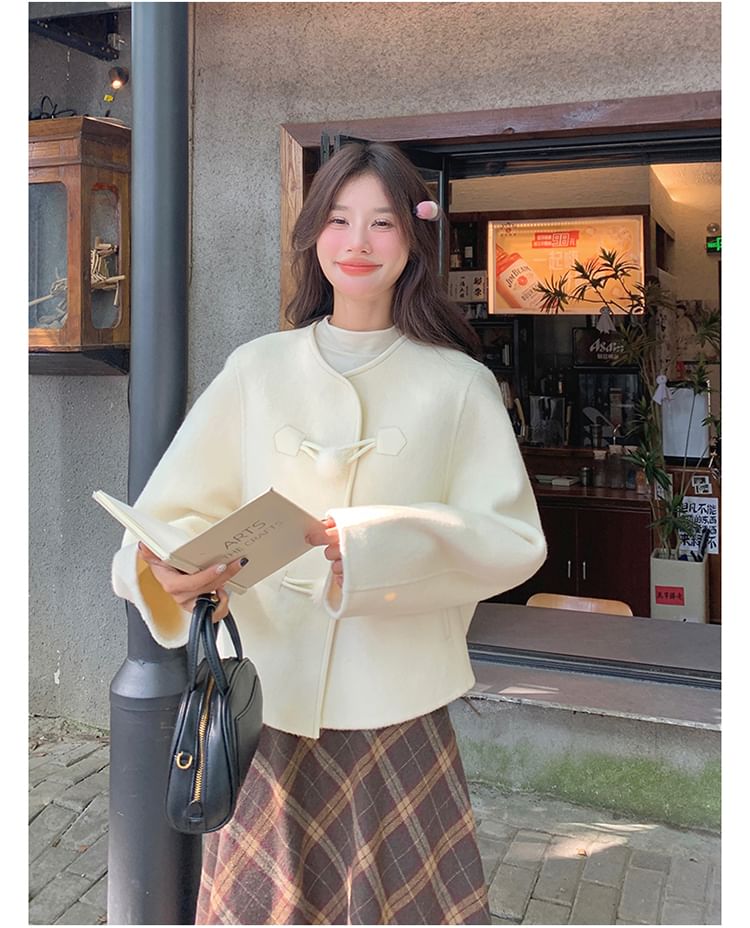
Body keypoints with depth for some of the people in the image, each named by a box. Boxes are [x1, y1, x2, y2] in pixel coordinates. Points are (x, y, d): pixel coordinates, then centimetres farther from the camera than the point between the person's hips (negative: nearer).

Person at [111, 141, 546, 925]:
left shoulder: (458, 384, 1)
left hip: (396, 713, -1)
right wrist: (166, 570, -20)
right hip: (266, 701, 1)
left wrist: (382, 548, -20)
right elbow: (173, 512, 3)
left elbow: (515, 539, -5)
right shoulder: (257, 369, 4)